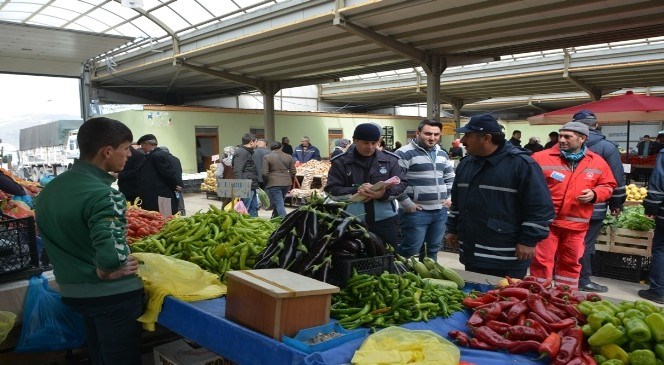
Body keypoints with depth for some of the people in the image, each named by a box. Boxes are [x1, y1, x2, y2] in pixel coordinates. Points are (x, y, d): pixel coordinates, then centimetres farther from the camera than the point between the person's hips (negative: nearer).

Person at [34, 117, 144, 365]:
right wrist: (104, 272, -17)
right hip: (112, 294, -8)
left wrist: (74, 269, 13)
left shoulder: (51, 188, 3)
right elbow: (110, 255, -37)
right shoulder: (103, 194, -24)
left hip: (72, 292, 8)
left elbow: (48, 236, 13)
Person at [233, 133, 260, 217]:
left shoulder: (248, 153, 21)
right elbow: (237, 171, -21)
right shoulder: (242, 153, -12)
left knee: (254, 209, 15)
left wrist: (256, 185, 23)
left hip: (252, 187, 11)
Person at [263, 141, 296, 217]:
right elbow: (293, 172, 8)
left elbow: (265, 173, -7)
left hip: (273, 183, -5)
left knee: (279, 204, -5)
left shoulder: (267, 157, -4)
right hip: (287, 183, 5)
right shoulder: (288, 157, 8)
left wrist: (266, 183, 8)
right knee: (279, 202, 20)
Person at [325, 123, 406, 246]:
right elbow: (332, 190, -5)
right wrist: (356, 192, -22)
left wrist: (384, 194, -21)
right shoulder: (341, 161, -2)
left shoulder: (390, 159, 3)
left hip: (385, 221, 2)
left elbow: (400, 185, 0)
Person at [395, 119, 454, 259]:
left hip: (440, 211, 7)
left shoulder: (442, 154, 13)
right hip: (416, 211, -7)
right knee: (411, 249, -2)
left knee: (434, 249, 17)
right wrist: (407, 203, -17)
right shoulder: (404, 153, -12)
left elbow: (450, 178, 24)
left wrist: (450, 197, 12)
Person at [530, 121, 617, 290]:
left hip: (576, 224, 4)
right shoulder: (542, 158, -6)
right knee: (542, 261, 0)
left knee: (571, 263, 15)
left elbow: (608, 186, 13)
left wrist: (594, 194, -7)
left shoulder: (598, 162, 5)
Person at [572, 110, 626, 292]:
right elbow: (617, 179, -5)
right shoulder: (607, 147, -7)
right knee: (586, 244, 3)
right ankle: (584, 280, 11)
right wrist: (617, 203, 6)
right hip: (594, 207, -3)